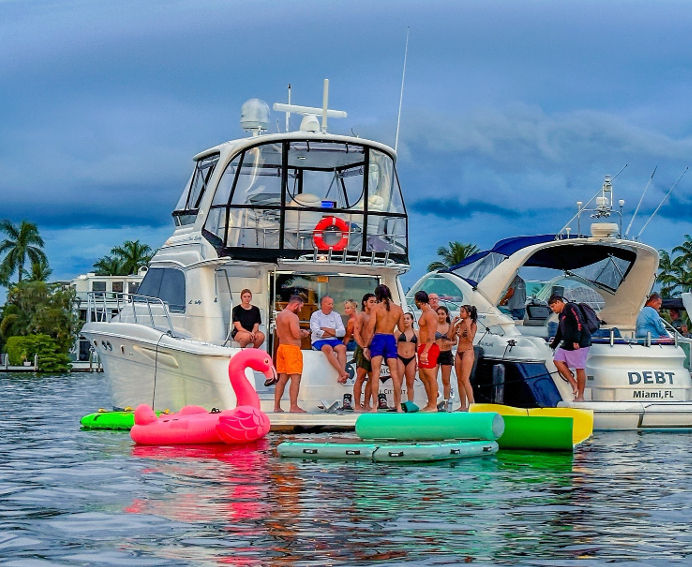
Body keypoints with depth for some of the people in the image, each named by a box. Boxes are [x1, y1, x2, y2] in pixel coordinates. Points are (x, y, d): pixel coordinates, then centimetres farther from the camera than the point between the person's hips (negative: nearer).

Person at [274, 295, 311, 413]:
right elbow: (296, 335, -22)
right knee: (295, 378, -7)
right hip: (292, 348, -9)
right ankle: (294, 407, -10)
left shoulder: (279, 315, 15)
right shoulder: (292, 316, -14)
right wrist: (304, 333, 0)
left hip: (281, 347, 9)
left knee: (282, 378, 11)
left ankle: (277, 406, 9)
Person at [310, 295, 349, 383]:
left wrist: (326, 329, -5)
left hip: (333, 340, 3)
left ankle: (341, 376, -41)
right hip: (319, 341, -3)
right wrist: (334, 332, 0)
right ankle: (342, 373, -43)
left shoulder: (336, 315, 16)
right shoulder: (315, 315, 5)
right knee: (327, 348, -36)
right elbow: (317, 333, -10)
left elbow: (342, 332, 3)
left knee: (342, 347, -29)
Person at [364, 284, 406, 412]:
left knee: (375, 373, 0)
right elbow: (402, 329, 7)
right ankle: (398, 406, 5)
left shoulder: (376, 308, -5)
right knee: (395, 374, 6)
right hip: (391, 340, 2)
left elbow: (370, 328, -8)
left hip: (378, 339, -2)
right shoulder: (398, 309, 5)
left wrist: (367, 346, -2)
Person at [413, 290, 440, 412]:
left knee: (431, 377, -7)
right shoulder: (424, 313, 18)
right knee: (422, 376, 13)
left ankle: (433, 406, -6)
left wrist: (425, 351, -25)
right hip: (424, 348, 11)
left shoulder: (430, 314, -13)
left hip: (429, 348, -11)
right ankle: (430, 403, 18)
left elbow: (431, 336, -20)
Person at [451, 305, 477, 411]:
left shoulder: (473, 325, -5)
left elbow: (470, 339, -18)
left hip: (468, 352, -7)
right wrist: (453, 324, 5)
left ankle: (471, 404, -12)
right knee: (459, 380, 5)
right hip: (459, 352, 7)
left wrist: (468, 326, -19)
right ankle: (463, 405, 8)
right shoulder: (459, 324, 12)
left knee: (465, 379, -14)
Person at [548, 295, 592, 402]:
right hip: (567, 343, 10)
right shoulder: (561, 315, 23)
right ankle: (574, 384, 0)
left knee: (580, 368, -7)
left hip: (580, 343, -10)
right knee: (557, 360, -4)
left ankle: (580, 397, -5)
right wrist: (553, 345, 39)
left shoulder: (571, 308, -6)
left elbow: (578, 323, -17)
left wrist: (576, 341, -23)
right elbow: (559, 333, 34)